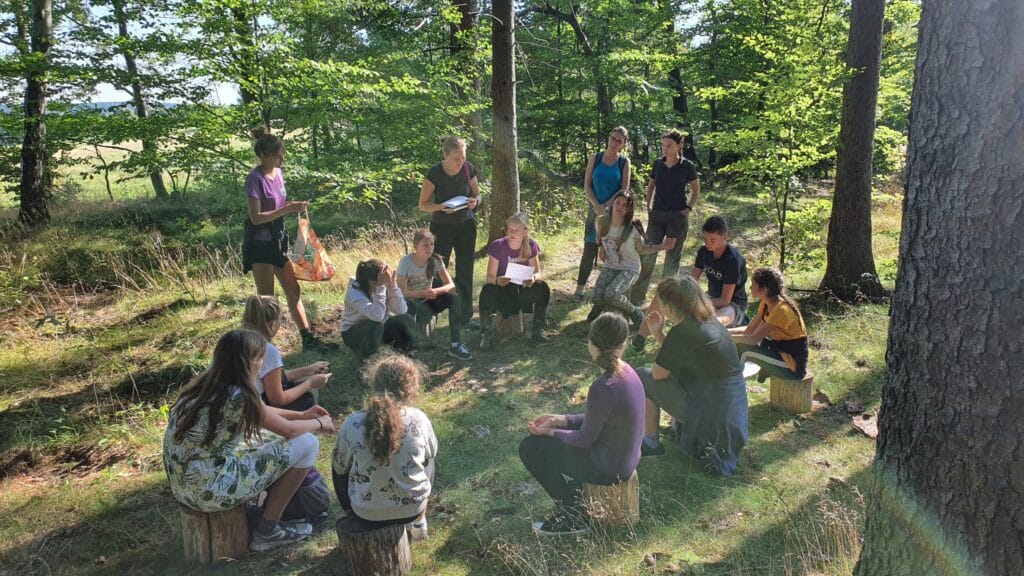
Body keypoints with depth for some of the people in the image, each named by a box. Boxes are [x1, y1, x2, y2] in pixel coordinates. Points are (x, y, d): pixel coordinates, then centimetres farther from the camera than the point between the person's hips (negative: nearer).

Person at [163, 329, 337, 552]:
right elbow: (288, 430, -8)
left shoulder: (205, 383, 4)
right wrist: (319, 423, 11)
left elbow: (259, 412, 20)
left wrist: (301, 415, 22)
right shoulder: (237, 396, -21)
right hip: (210, 491, -9)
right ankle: (267, 531, 7)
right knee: (307, 444, -4)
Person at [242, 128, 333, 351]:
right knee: (266, 298, -1)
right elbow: (256, 217, -20)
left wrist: (294, 206, -1)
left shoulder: (277, 173, 7)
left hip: (278, 240, 8)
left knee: (293, 290, 11)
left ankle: (308, 338, 18)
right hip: (260, 243, -8)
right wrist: (286, 209, -23)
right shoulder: (255, 179, -17)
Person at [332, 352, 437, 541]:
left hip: (366, 514, 0)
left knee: (339, 468, 28)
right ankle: (419, 522, 42)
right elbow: (432, 453, 0)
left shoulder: (353, 423, -22)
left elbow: (339, 467, -5)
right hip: (412, 508, 1)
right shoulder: (419, 419, -20)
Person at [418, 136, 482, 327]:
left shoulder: (469, 169, -6)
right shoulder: (434, 173, -15)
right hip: (441, 227, -3)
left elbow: (477, 193, 8)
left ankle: (466, 316, 15)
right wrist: (442, 207, -27)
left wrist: (475, 201, -16)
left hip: (466, 225, 3)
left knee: (465, 271, 6)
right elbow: (423, 204, -9)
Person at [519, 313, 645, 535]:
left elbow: (585, 439, -18)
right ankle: (573, 502, 24)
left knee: (530, 448, 2)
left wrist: (551, 432, -2)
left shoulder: (603, 388, -30)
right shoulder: (625, 371, -3)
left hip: (608, 467, -9)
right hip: (625, 458, 9)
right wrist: (560, 420, 6)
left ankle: (574, 518, 11)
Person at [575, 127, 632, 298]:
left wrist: (606, 206, -13)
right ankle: (580, 288, 2)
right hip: (595, 209, 0)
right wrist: (597, 206, -12)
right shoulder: (595, 159, 4)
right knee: (590, 248, -4)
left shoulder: (624, 162, 2)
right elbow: (587, 185, 0)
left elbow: (624, 189, -4)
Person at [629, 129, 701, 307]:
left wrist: (688, 209, -4)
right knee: (648, 254, -2)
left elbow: (696, 190, 7)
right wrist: (649, 207, 7)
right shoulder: (658, 164, 4)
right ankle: (637, 297, 4)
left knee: (673, 256, 5)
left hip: (677, 217, -2)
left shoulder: (686, 166, -4)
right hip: (657, 215, 3)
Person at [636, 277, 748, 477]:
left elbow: (658, 373, -11)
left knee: (642, 378, 0)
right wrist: (658, 333, 9)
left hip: (709, 412, -9)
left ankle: (651, 444, 12)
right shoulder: (712, 323, 6)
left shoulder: (682, 332, -20)